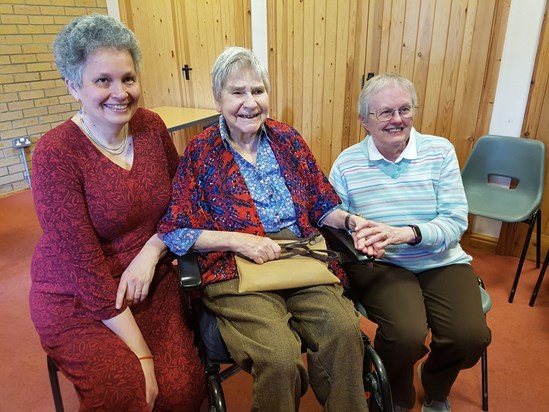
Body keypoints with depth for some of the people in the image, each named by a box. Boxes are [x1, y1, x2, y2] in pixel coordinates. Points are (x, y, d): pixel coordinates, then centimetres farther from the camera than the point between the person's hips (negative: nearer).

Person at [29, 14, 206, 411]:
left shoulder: (152, 127, -2)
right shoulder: (55, 153, -17)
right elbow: (84, 266, -19)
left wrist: (151, 251, -13)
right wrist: (140, 353, -20)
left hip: (153, 285, 4)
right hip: (76, 300, -3)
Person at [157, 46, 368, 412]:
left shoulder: (287, 139, 11)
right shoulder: (201, 152, 0)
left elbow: (323, 205, 13)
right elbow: (174, 231, -4)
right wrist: (238, 240, -15)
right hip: (236, 272, -3)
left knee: (344, 329, -23)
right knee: (280, 355, -27)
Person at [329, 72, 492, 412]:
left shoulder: (440, 151, -1)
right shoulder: (347, 163, -1)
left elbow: (456, 222, -7)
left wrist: (405, 233, -25)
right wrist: (354, 227, -24)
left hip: (441, 262, 2)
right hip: (379, 264, -2)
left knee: (470, 336, -19)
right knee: (406, 334, -27)